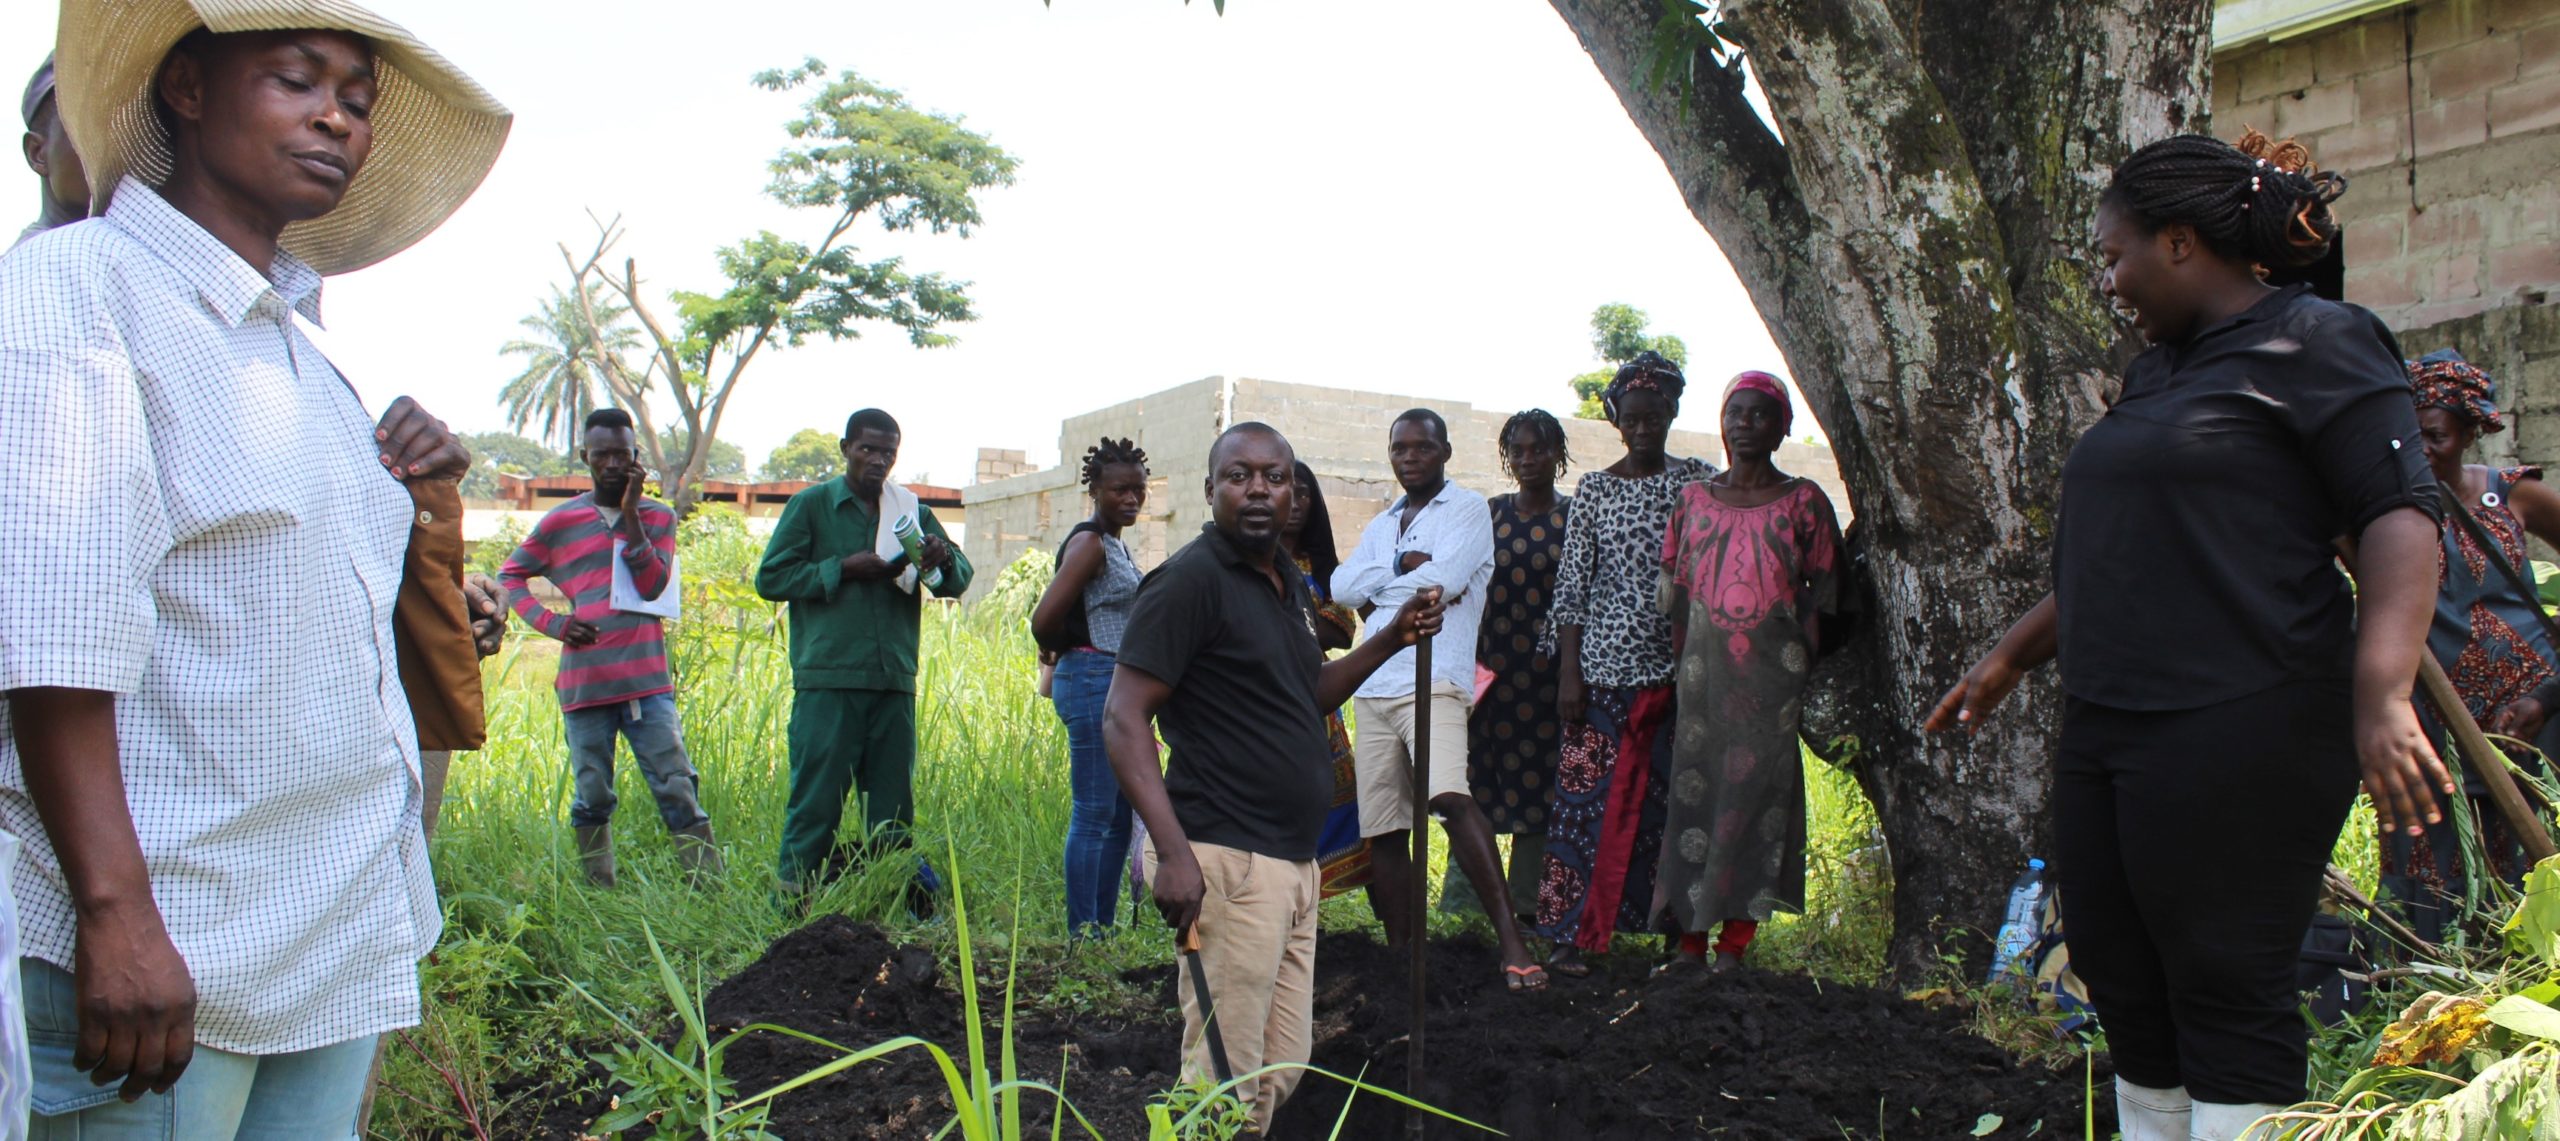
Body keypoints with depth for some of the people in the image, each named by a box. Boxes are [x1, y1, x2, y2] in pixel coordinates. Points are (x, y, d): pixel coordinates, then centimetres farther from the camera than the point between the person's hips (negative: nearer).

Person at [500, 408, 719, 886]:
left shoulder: (657, 516, 7)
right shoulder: (561, 521, 7)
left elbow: (653, 585, -6)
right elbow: (510, 575, 14)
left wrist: (630, 512, -10)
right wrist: (550, 621, -2)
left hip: (646, 680, -1)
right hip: (583, 682, 1)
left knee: (678, 790, -5)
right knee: (592, 801, 8)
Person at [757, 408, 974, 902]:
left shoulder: (913, 512, 16)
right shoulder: (811, 505, 5)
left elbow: (957, 583, 11)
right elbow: (770, 578, 0)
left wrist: (944, 560, -12)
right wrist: (842, 568, -9)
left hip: (895, 682, 4)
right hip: (828, 680, -4)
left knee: (893, 801, 6)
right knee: (816, 796, -2)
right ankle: (797, 897, 5)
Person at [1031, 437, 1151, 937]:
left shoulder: (1116, 544, 17)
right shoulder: (1089, 543, -12)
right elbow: (1044, 620, -18)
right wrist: (1061, 654, -1)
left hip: (1118, 686, 10)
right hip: (1094, 681, -10)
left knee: (1121, 816, 12)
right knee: (1094, 815, -5)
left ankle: (1103, 929, 20)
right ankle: (1083, 934, 2)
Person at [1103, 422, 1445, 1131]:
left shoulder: (1288, 587, 16)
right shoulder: (1191, 580, -11)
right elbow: (1124, 720, -17)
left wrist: (1394, 638, 13)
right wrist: (1174, 852, -26)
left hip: (1294, 860, 9)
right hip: (1227, 860, -9)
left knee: (1282, 1069, 16)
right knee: (1227, 1085, -4)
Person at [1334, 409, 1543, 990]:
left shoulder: (1468, 508, 4)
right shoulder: (1381, 525, 23)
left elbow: (1445, 578, -13)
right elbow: (1342, 588, 7)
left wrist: (1377, 591, 2)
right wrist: (1403, 564, -5)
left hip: (1434, 681, -6)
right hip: (1372, 686, 7)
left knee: (1450, 797, -27)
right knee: (1382, 828, 5)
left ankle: (1511, 937, -26)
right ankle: (1400, 950, 14)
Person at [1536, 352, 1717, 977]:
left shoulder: (1698, 480, 6)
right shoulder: (1594, 490, 3)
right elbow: (1571, 587, 1)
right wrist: (1569, 676, -5)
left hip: (1678, 667, 1)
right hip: (1606, 664, -1)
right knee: (1590, 796, -3)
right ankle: (1572, 935, 2)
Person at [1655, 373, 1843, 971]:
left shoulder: (1803, 501, 3)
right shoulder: (1693, 498, 11)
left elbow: (1823, 596, 2)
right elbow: (1674, 592, 11)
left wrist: (1798, 669, -7)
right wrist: (1683, 667, 3)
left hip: (1772, 675, -2)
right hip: (1703, 670, 2)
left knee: (1758, 787, -4)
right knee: (1693, 784, 0)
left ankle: (1735, 940, 2)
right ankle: (1690, 938, 7)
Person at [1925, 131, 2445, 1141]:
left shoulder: (2313, 343, -6)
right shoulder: (2157, 371, 20)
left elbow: (2400, 516, -16)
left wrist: (2380, 696, -27)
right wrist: (2013, 655, 25)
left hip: (2238, 737, -9)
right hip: (2107, 734, 9)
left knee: (2227, 996, -3)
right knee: (2124, 985, 11)